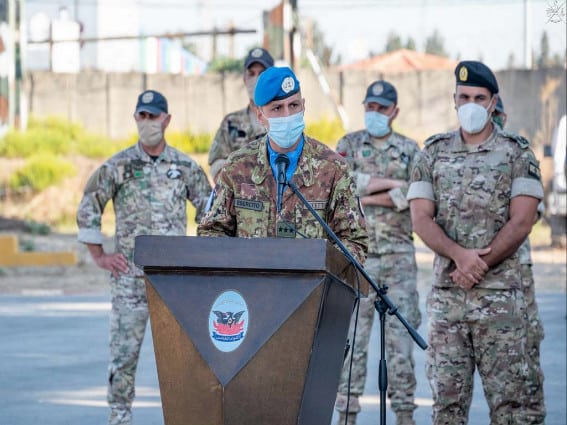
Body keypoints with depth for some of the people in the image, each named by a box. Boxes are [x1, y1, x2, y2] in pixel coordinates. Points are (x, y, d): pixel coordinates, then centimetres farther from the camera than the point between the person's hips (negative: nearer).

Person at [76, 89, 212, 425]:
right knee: (125, 349, -2)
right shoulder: (118, 166, 0)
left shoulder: (186, 167, 6)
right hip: (131, 275, -1)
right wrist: (99, 256, 3)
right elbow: (88, 211, 5)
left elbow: (210, 211, 16)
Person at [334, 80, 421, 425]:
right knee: (352, 334, -1)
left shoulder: (410, 150, 9)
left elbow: (416, 196, -7)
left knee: (401, 332, 0)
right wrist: (391, 182, -9)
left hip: (399, 256, 0)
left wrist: (364, 196, -8)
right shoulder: (349, 145, 9)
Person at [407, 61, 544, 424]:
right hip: (447, 295, 3)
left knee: (507, 395, -4)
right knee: (447, 396, 3)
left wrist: (477, 266, -11)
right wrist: (460, 255, -15)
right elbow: (421, 219, 1)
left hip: (499, 295, -3)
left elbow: (521, 224, -6)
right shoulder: (433, 153, 11)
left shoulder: (518, 155, 3)